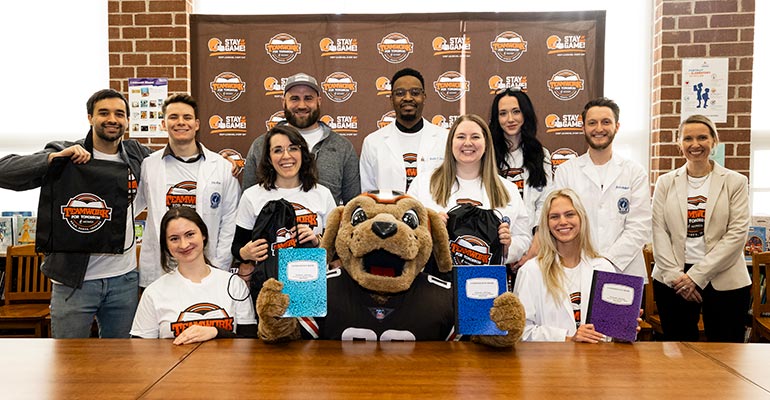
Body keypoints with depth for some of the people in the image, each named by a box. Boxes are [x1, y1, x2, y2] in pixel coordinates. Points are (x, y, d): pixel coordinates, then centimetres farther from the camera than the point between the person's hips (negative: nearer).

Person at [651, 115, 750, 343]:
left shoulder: (735, 182, 3)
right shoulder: (666, 182, 8)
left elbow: (737, 233, -5)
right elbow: (659, 232, 2)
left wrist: (697, 275, -11)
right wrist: (675, 275, -9)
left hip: (724, 281, -1)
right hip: (672, 281, 1)